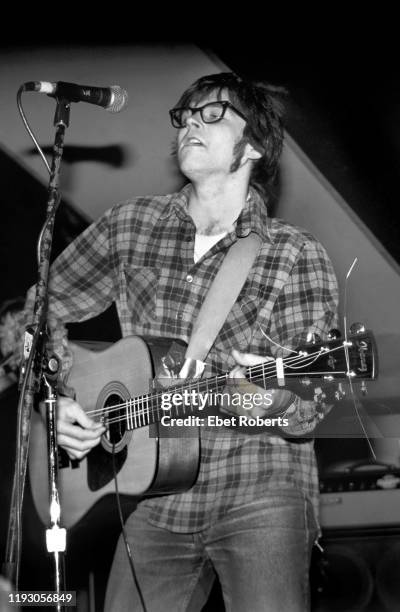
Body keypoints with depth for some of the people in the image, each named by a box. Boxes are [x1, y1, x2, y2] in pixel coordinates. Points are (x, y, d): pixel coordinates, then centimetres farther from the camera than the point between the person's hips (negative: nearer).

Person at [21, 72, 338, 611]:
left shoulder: (296, 255, -5)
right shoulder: (131, 225, 5)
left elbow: (308, 412, -8)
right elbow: (44, 309, 15)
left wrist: (279, 401, -30)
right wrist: (54, 399, 1)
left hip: (259, 494, -3)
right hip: (153, 496, 4)